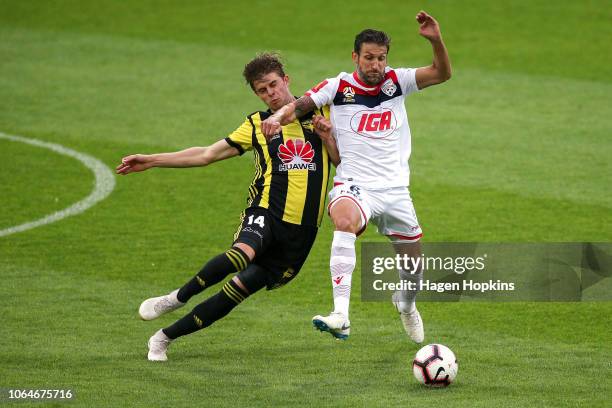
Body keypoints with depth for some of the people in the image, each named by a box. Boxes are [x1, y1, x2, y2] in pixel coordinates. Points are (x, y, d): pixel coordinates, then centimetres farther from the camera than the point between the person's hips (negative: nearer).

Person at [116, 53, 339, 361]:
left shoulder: (319, 113, 11)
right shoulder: (257, 124, 11)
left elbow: (342, 162, 13)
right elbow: (207, 154, 12)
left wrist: (326, 136, -7)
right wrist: (151, 161, 8)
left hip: (301, 231, 1)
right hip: (267, 212, -1)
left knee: (239, 289, -5)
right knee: (243, 252, -37)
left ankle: (165, 337, 7)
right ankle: (177, 298, -21)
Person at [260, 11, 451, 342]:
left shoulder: (396, 81, 2)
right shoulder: (339, 87, -3)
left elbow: (442, 73, -7)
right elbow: (299, 106, -9)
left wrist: (436, 41, -25)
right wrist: (277, 117, -30)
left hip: (395, 188, 4)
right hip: (354, 186, -3)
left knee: (414, 266, 11)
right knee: (344, 221, -38)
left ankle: (406, 304, 50)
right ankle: (340, 317, -46)